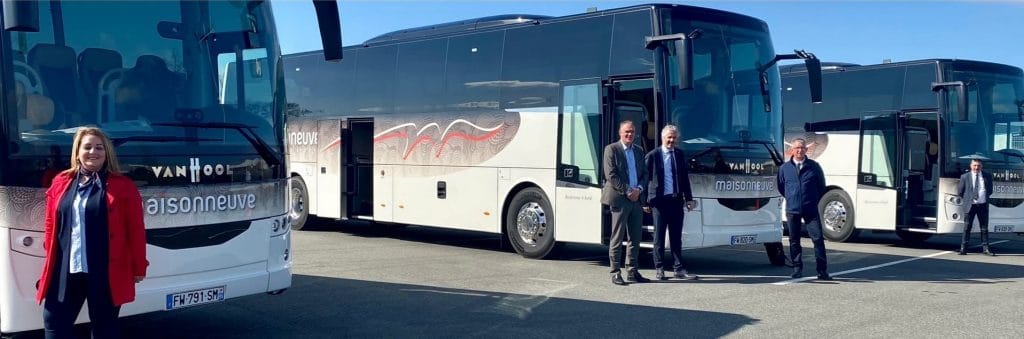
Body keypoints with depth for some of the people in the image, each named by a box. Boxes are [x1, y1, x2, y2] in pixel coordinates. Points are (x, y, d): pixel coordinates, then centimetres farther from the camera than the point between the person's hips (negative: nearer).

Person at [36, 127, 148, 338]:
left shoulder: (123, 186, -1)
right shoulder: (60, 184, 9)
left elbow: (136, 230, -1)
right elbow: (50, 225, 14)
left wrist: (138, 268, -1)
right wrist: (50, 257, 9)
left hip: (106, 272, -3)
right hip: (64, 270, 3)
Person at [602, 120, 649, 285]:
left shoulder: (639, 151, 16)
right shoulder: (611, 149, -3)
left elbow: (644, 173, 15)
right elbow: (611, 175, -10)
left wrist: (639, 189, -5)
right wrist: (627, 191, -14)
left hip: (636, 198, 6)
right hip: (619, 198, -6)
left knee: (635, 238, 9)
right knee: (617, 238, -2)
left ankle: (632, 271, 16)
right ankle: (615, 272, 2)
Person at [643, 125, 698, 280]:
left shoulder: (679, 155, 11)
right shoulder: (652, 156, -3)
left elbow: (685, 178, 15)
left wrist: (688, 198, 10)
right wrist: (646, 201, -6)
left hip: (676, 200, 4)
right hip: (659, 200, -4)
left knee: (676, 237, 8)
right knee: (659, 236, 3)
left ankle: (678, 269, 13)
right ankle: (659, 269, 10)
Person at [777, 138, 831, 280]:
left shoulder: (814, 167, 2)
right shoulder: (784, 168, 5)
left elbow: (821, 187, 13)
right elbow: (780, 186, 18)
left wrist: (814, 201, 10)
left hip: (811, 210, -1)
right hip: (792, 210, 1)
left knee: (818, 239, -7)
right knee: (794, 241, 6)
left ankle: (822, 271, -4)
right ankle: (797, 268, 17)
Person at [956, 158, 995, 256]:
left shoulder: (987, 176, 7)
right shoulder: (965, 177, 1)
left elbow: (990, 190, 16)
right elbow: (959, 192, 6)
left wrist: (985, 197, 8)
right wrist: (965, 201, 4)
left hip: (983, 205, 2)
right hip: (970, 205, -2)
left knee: (984, 228, 6)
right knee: (967, 228, 0)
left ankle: (985, 248, 12)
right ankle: (963, 248, 2)